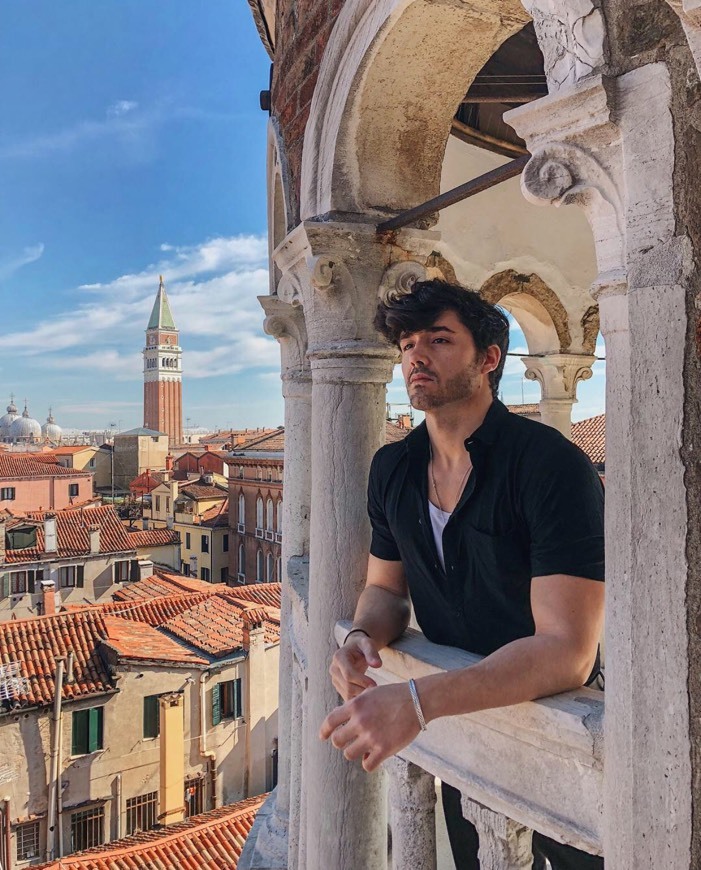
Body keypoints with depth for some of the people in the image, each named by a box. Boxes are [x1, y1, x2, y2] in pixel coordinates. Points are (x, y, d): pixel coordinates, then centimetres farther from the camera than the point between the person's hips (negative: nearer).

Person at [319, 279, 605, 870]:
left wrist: (418, 701, -43)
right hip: (463, 729, 6)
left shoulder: (553, 466, -27)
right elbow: (386, 587, 5)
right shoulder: (392, 469, -6)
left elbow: (566, 651, -32)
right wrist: (362, 638, -19)